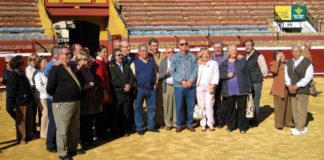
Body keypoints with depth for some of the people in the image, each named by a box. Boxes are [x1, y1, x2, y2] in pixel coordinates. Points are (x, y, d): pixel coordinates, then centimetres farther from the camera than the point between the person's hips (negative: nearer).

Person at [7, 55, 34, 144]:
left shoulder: (22, 75, 13)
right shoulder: (13, 76, -15)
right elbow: (11, 91, -18)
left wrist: (31, 98, 20)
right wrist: (12, 103, -20)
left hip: (27, 101, 9)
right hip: (20, 102, -9)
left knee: (29, 120, 16)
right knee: (21, 121, 2)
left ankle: (28, 136, 28)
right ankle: (22, 138, 13)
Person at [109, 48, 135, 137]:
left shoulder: (127, 66, 17)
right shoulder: (111, 67, -1)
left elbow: (132, 77, 6)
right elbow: (114, 81, -11)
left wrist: (129, 85, -11)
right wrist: (124, 85, -8)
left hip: (127, 94, 4)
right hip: (117, 94, -4)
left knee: (126, 113, 5)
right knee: (117, 114, 2)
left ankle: (126, 130, 15)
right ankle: (118, 132, 12)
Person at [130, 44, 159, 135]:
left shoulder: (152, 62, 9)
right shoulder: (134, 63, -3)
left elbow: (155, 74, 15)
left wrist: (155, 84, 6)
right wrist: (136, 87, -8)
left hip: (151, 89, 3)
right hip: (140, 89, -3)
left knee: (151, 108, 9)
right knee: (138, 109, 4)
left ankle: (151, 126, 21)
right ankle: (139, 128, 14)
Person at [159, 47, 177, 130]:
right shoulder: (163, 62, 8)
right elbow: (159, 75, 2)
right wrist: (166, 72, -14)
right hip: (167, 86, 1)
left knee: (176, 105, 0)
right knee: (167, 106, 1)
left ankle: (176, 122, 11)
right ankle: (168, 124, 11)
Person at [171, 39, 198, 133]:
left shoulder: (192, 57, 6)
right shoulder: (175, 57, 2)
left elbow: (196, 70, 0)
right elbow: (173, 72, -4)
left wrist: (190, 81, -13)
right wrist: (182, 81, -14)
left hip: (191, 86, 2)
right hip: (179, 86, -1)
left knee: (191, 106, 8)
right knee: (179, 106, 3)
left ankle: (189, 124, 21)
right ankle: (179, 125, 16)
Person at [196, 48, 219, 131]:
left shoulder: (214, 63, 12)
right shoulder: (198, 65, 17)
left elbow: (216, 75, 2)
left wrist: (212, 86, -8)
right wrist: (195, 85, -4)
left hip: (209, 87, -1)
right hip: (200, 87, 2)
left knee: (209, 105, -10)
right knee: (201, 106, -2)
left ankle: (210, 124, -2)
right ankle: (203, 124, 3)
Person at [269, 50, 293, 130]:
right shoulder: (274, 64, -6)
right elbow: (274, 70, -30)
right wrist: (278, 60, -22)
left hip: (288, 88, 6)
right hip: (279, 89, -6)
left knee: (289, 106, 13)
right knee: (279, 107, -2)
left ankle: (287, 122, 27)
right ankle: (278, 124, 8)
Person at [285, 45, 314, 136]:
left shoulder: (307, 62, -5)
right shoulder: (289, 62, 13)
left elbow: (308, 77, -11)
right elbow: (287, 75, 8)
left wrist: (297, 86, -16)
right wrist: (289, 86, -8)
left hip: (303, 90, -5)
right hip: (292, 90, 6)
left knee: (301, 109, -6)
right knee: (295, 109, 8)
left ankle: (301, 129, 1)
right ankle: (298, 126, 18)